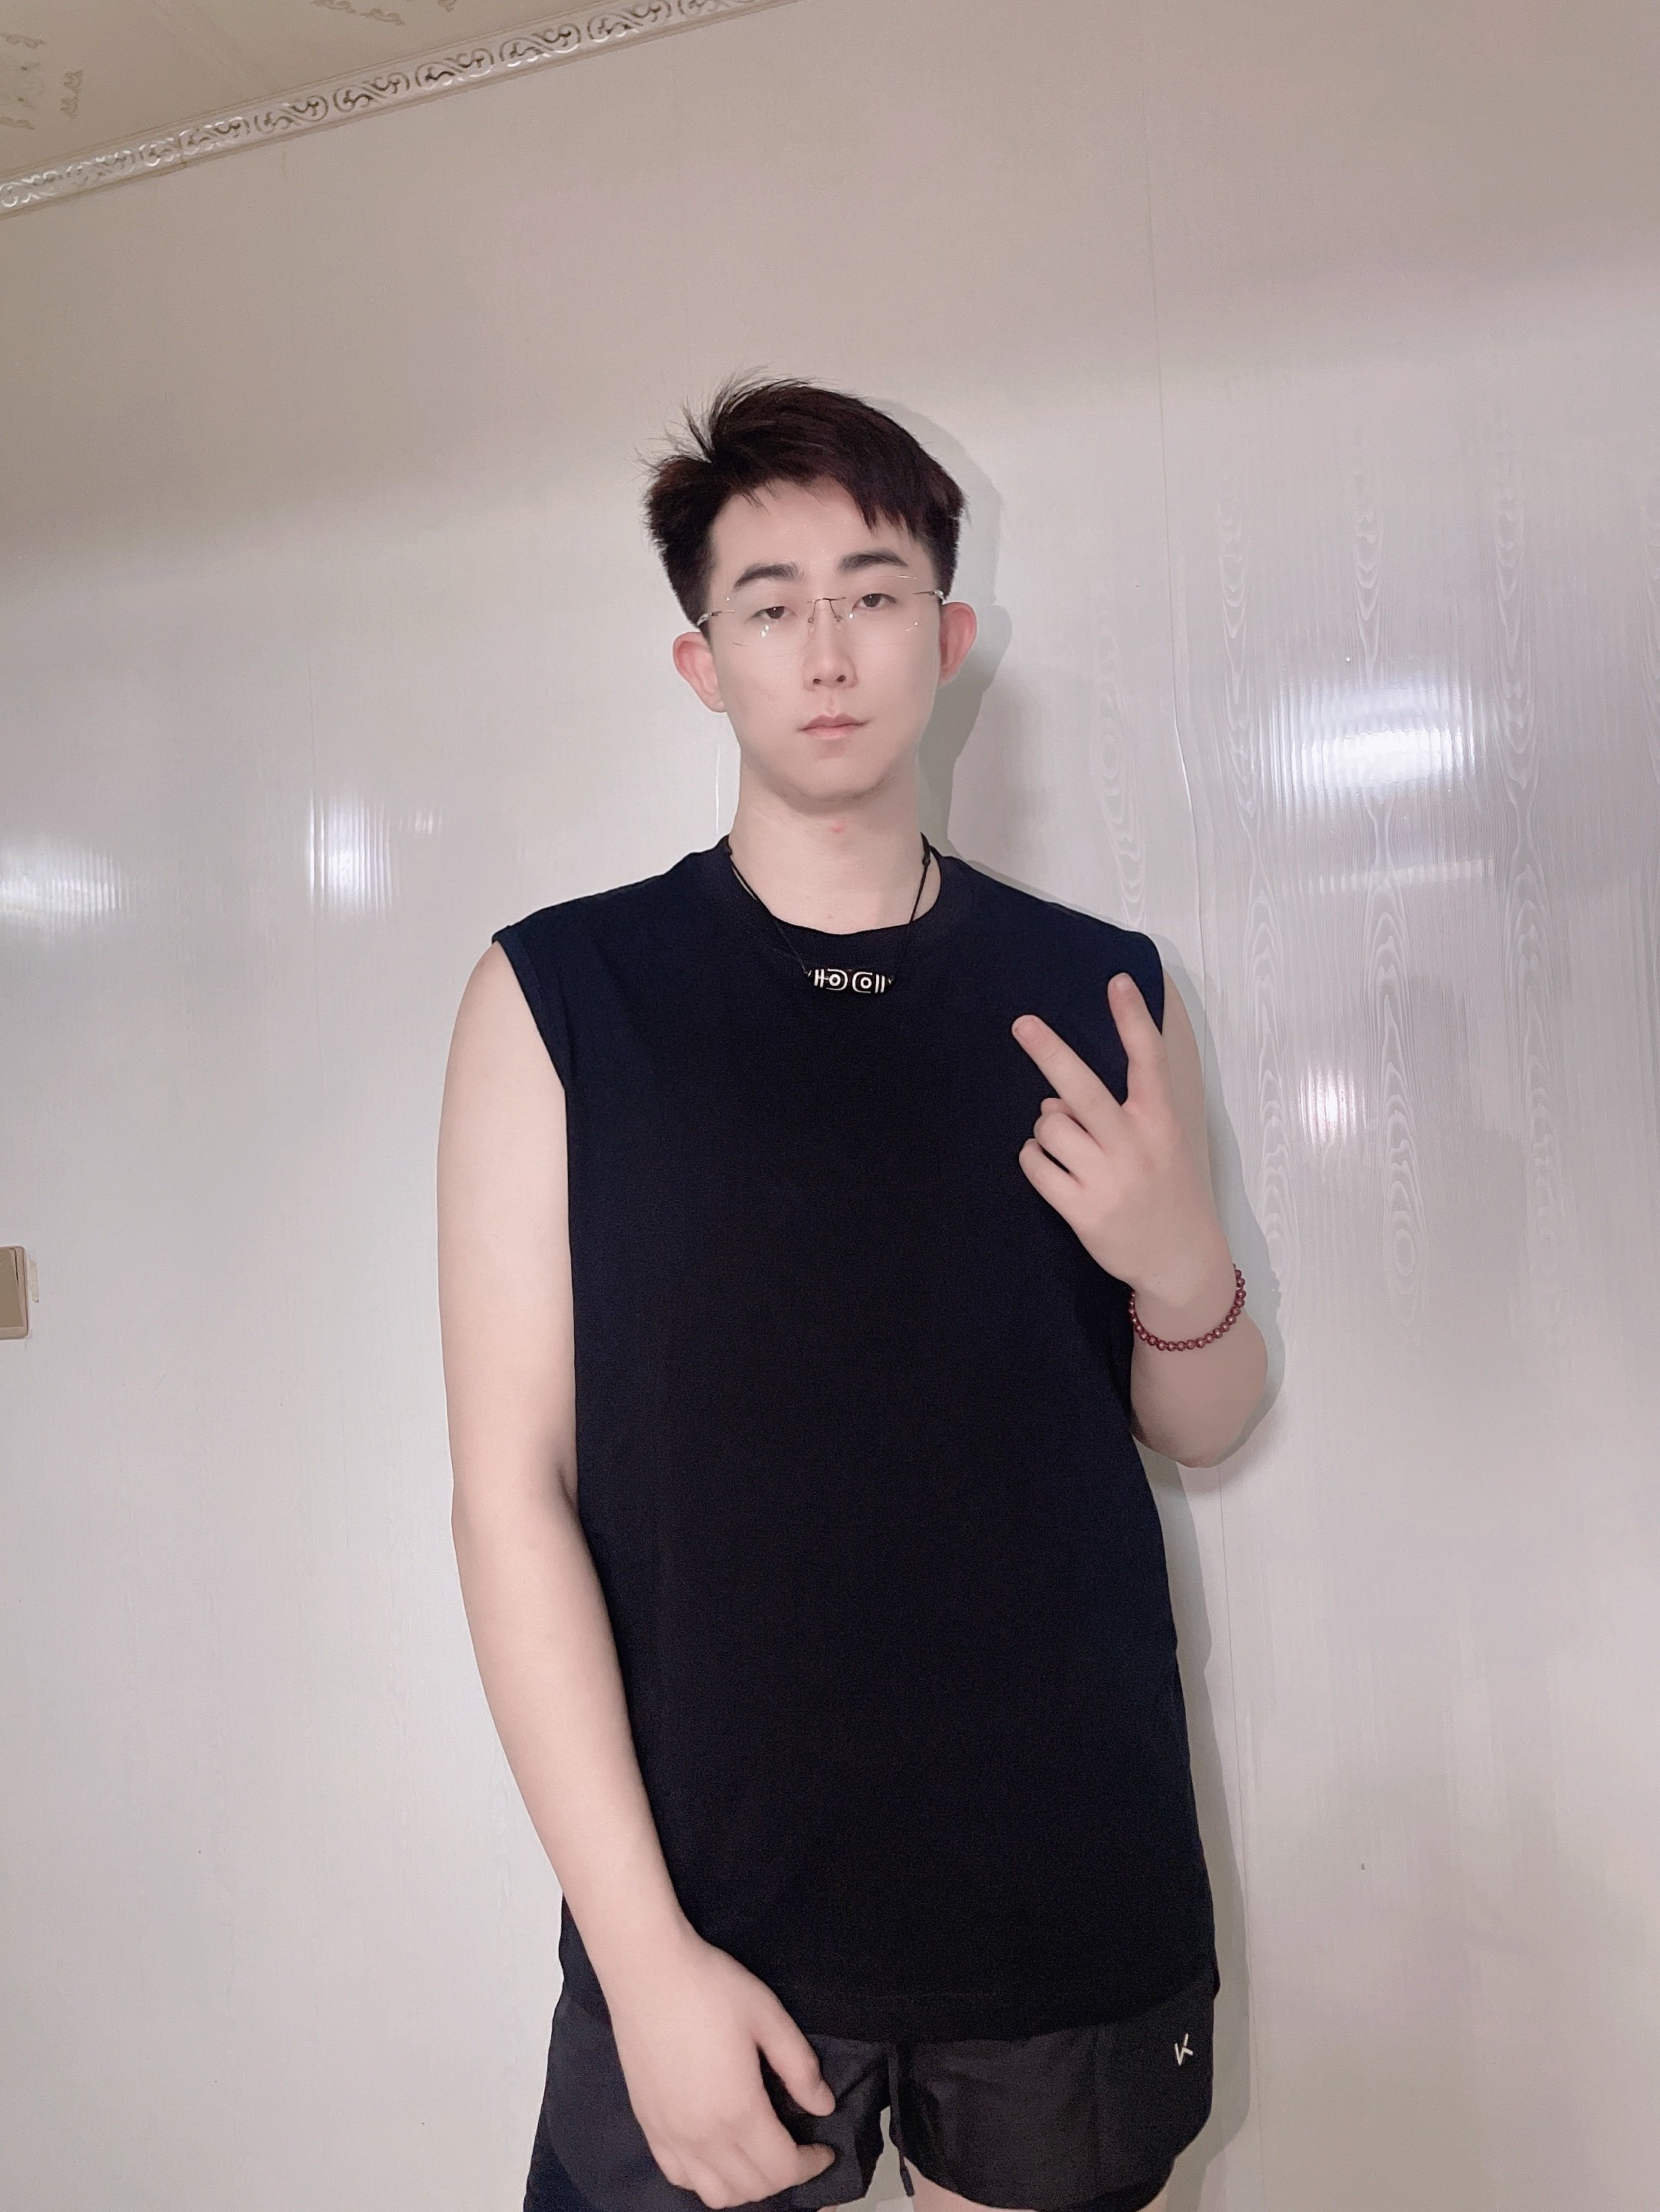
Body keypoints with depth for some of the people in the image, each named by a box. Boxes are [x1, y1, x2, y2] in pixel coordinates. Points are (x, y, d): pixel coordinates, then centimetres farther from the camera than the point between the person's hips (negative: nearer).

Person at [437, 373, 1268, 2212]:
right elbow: (510, 1489, -10)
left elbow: (1201, 1427, 8)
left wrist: (1181, 1265, -13)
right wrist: (644, 1951, -13)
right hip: (715, 1913, -2)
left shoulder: (1103, 994, 1)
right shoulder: (560, 996, -7)